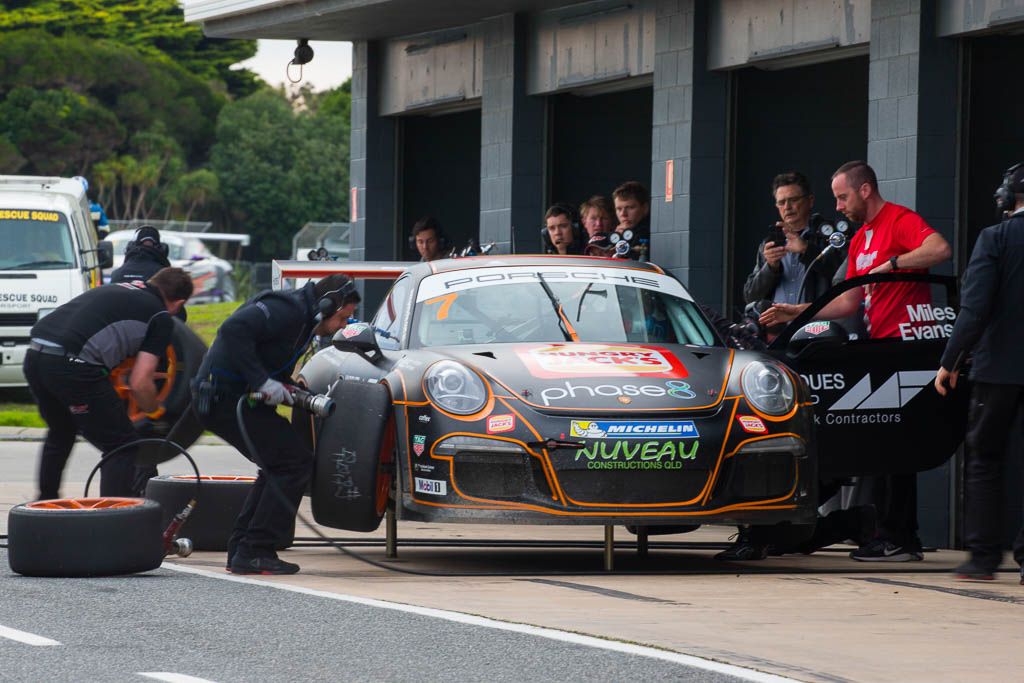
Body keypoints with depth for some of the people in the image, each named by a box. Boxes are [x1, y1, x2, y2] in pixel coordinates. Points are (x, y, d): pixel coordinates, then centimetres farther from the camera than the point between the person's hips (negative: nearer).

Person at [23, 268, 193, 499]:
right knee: (122, 446, 4)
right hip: (71, 364, -8)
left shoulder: (113, 290, 28)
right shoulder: (160, 316, 7)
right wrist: (155, 411, 18)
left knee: (60, 434, 33)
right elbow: (140, 383, -1)